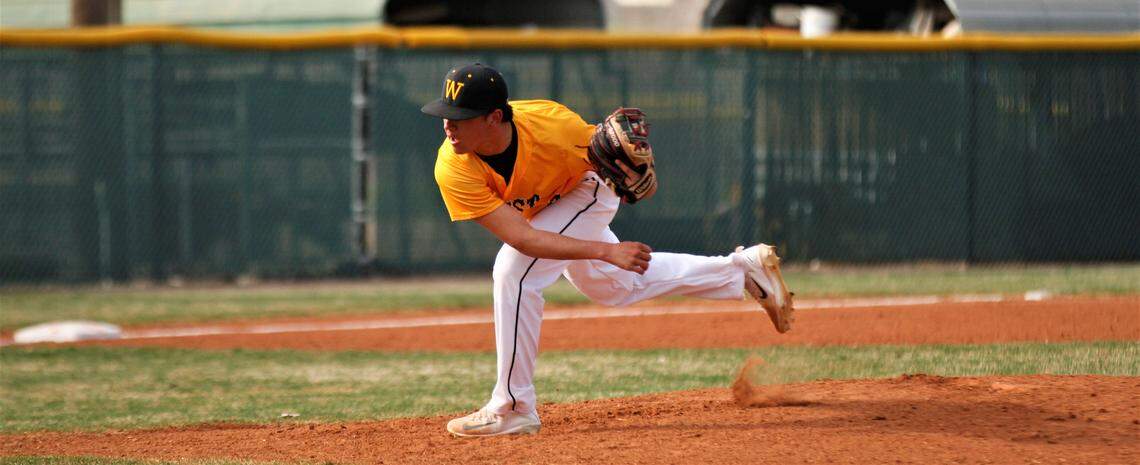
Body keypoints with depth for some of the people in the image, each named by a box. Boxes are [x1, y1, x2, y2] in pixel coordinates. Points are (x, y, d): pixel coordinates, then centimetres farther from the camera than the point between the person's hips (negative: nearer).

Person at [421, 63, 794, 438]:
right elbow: (521, 238, -40)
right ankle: (741, 269, 38)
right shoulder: (453, 170, -36)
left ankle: (513, 409, -16)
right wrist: (606, 251, -47)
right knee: (613, 286, 22)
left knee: (514, 270, -25)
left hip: (588, 188, -5)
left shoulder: (549, 124, -39)